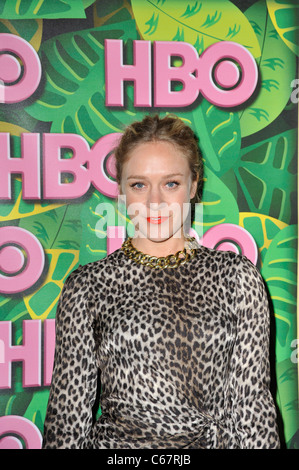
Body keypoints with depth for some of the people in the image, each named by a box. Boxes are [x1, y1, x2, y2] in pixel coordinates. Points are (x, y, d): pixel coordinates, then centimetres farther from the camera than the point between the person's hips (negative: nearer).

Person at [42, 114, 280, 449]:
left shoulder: (237, 275, 0)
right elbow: (70, 406, 1)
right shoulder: (87, 285, -2)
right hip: (114, 442, 0)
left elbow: (252, 399, 1)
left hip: (214, 440, 1)